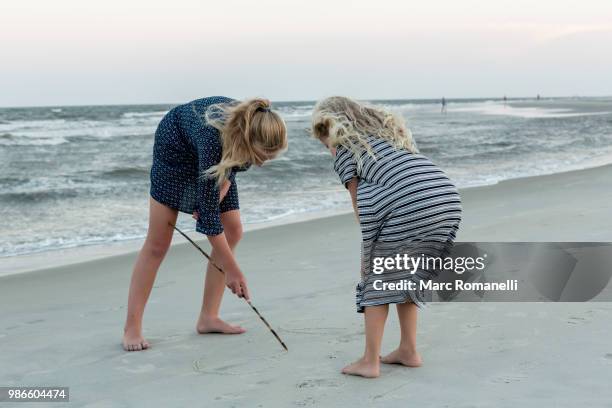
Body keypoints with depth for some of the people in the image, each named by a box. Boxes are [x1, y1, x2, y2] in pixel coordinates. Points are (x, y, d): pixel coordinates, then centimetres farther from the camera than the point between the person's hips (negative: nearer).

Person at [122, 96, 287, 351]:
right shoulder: (213, 136, -44)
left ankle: (208, 318, 4)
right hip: (176, 146, -6)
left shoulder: (258, 130, -28)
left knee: (233, 231, -3)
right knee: (158, 242, -8)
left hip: (217, 157, 6)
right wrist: (232, 269, -34)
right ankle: (132, 328, -2)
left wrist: (223, 188, -16)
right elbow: (208, 209, -38)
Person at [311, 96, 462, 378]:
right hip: (449, 199, 7)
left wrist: (367, 249, 22)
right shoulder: (388, 127, 33)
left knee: (378, 280, 8)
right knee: (405, 277, 23)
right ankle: (408, 351, 27)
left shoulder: (344, 150, 13)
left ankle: (369, 362, 9)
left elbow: (360, 207, 11)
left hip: (409, 206, -7)